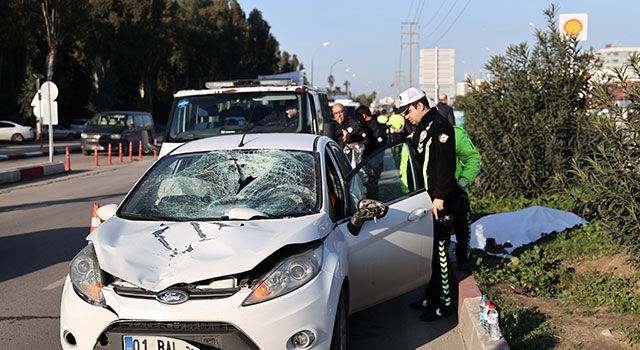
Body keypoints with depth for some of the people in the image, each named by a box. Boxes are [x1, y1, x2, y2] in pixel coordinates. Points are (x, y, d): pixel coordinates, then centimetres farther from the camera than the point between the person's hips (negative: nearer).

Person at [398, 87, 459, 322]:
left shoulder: (440, 126, -13)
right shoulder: (420, 128, 18)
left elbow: (446, 164, -20)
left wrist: (440, 196, -23)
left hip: (439, 203, -10)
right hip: (425, 199, 10)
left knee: (439, 250, -6)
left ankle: (444, 302, 2)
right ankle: (431, 296, 26)